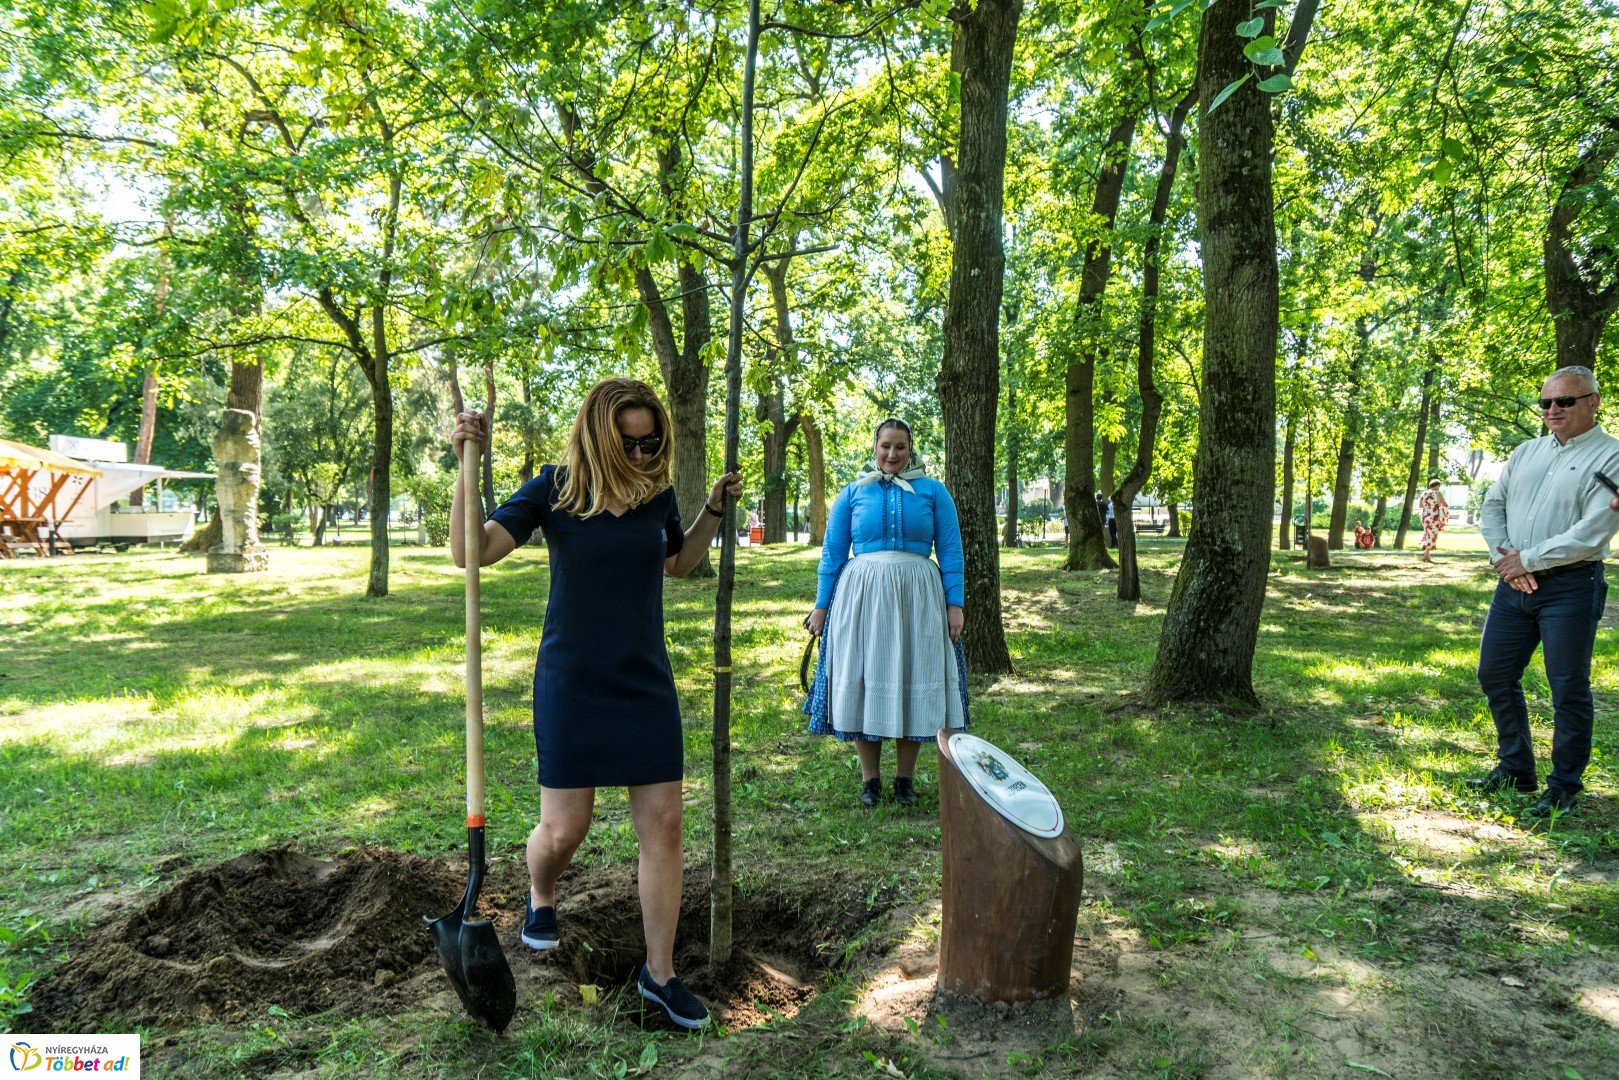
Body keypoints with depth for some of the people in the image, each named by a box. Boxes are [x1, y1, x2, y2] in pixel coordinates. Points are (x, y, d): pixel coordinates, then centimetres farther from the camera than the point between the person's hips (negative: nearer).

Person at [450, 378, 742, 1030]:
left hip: (646, 683, 3)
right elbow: (472, 550, -18)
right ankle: (540, 897, 41)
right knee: (564, 829, 3)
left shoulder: (656, 494, 2)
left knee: (663, 824, 2)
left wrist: (714, 510, 9)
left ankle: (659, 973, 18)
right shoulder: (554, 491, -8)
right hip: (571, 684, -3)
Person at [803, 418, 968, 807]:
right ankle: (870, 778, 16)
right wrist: (821, 606, 5)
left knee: (913, 682, 5)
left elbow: (950, 552, 4)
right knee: (864, 681, 3)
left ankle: (905, 777, 19)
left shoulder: (933, 491, 6)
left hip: (916, 599, 0)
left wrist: (954, 603, -5)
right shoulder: (852, 494, 7)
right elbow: (832, 553, 9)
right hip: (862, 597, 0)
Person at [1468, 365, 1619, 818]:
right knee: (1494, 674, 11)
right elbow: (1493, 506, 12)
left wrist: (1528, 560, -14)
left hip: (1570, 587, -6)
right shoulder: (1526, 452, 13)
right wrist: (1503, 556, -5)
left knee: (1568, 691, 1)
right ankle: (1515, 769, 26)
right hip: (1514, 582, 6)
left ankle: (1563, 788, 14)